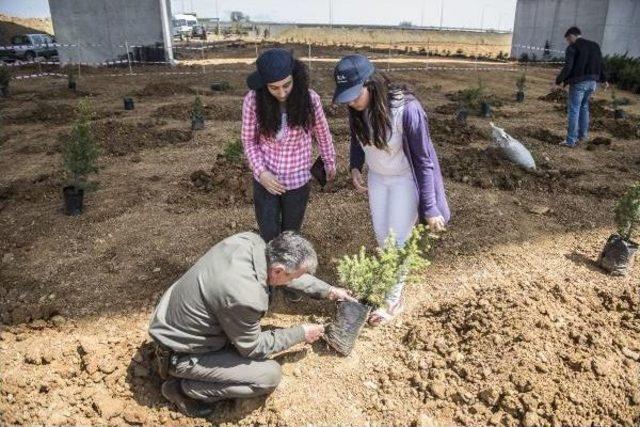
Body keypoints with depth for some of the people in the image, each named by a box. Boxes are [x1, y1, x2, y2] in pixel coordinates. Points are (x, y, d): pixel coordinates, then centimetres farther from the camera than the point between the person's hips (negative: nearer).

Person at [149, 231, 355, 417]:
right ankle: (184, 387, 0)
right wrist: (300, 334, -5)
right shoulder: (245, 297, -36)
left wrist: (328, 290, 9)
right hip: (179, 353, -8)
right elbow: (253, 348, -15)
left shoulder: (249, 240, -16)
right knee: (270, 375, -9)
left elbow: (291, 273, 5)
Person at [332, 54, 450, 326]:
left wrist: (430, 208, -23)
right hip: (376, 177, 6)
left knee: (398, 240, 4)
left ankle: (394, 300, 24)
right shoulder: (357, 108, -15)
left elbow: (423, 160, -25)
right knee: (381, 236, 17)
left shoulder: (407, 109, -33)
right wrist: (355, 168, -9)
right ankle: (396, 273, 44)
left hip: (404, 180, -5)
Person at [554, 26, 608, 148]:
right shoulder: (595, 46, 15)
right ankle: (583, 134, 25)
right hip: (592, 82, 7)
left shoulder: (573, 47, -7)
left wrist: (559, 81, -15)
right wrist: (604, 80, 29)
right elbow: (600, 64, 19)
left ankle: (571, 140, -3)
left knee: (573, 110, -3)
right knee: (584, 107, 22)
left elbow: (568, 67, -17)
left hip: (578, 83, -7)